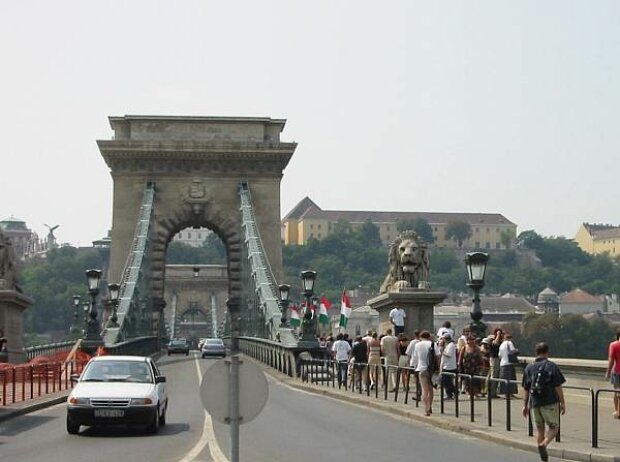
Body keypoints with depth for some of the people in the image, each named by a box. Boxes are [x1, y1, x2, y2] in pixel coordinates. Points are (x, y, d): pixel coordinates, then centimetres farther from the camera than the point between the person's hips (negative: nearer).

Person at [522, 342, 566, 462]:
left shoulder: (529, 368, 7)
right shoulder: (551, 366, -5)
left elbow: (526, 389, 10)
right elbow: (558, 387, -8)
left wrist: (525, 405, 17)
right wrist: (562, 403, -2)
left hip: (535, 403, 4)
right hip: (550, 402, -4)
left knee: (539, 428, 15)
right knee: (554, 427, 7)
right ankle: (544, 444, -19)